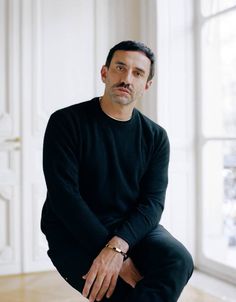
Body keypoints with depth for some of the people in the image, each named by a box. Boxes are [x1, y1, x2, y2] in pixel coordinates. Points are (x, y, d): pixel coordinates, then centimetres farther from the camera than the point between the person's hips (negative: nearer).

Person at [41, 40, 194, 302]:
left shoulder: (155, 136, 5)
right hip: (74, 233, -3)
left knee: (178, 261, -26)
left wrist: (117, 246, -27)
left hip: (132, 227, 4)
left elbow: (153, 201, -5)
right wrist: (119, 259, -23)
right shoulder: (66, 122, -6)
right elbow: (64, 196, -15)